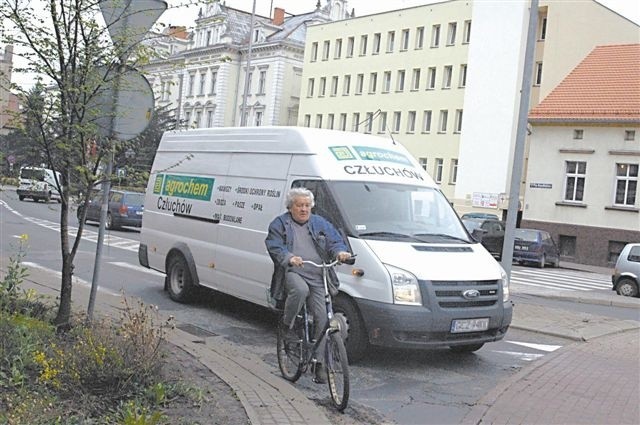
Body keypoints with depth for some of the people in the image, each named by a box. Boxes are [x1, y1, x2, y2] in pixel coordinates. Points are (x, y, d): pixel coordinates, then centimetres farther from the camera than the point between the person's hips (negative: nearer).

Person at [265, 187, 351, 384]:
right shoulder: (279, 224, 8)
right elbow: (274, 247, -6)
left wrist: (340, 252, -16)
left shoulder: (321, 224, 17)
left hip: (318, 278, 3)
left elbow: (335, 241, 8)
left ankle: (319, 362, 4)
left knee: (322, 318, -7)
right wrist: (289, 258, -27)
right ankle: (286, 325, -10)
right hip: (292, 273, -3)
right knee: (300, 290, -38)